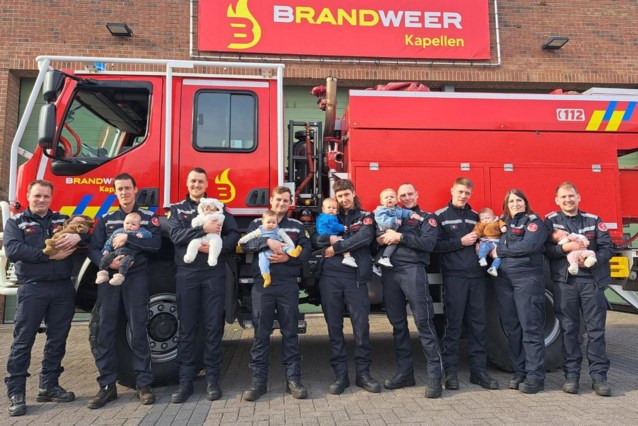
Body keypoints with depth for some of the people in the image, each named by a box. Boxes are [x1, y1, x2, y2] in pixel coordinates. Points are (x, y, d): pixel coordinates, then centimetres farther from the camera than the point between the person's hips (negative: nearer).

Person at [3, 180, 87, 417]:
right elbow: (12, 250, -11)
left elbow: (88, 234, 4)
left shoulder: (63, 220, 14)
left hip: (63, 288, 3)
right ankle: (15, 393, 11)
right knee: (23, 340, 1)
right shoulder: (15, 222, 5)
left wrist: (77, 236, -19)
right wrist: (49, 255, -17)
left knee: (57, 340, 9)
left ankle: (49, 386, 21)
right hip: (32, 289, -3)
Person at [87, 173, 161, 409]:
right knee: (106, 331, 1)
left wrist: (128, 238, -16)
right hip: (109, 278, 2)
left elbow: (155, 243, -6)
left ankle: (143, 384, 5)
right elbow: (93, 249, 5)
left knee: (138, 330, -2)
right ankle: (107, 386, 11)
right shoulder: (105, 219, 15)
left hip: (136, 278, -2)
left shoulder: (148, 217, 9)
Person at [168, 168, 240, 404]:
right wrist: (203, 229, -18)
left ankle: (213, 379, 11)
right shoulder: (177, 209, 12)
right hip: (187, 273, 0)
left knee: (213, 327, 2)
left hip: (214, 273, 0)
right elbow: (175, 235, -6)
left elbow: (234, 234, 1)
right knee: (187, 328, 4)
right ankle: (185, 381, 11)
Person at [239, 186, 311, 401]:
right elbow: (245, 244, -5)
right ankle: (258, 380, 10)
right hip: (262, 283, 0)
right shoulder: (257, 223, 12)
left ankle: (293, 379, 11)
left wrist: (288, 258, -14)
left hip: (288, 284, 1)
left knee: (290, 332, 4)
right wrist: (268, 241, -20)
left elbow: (306, 250, 2)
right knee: (261, 333, 2)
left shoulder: (297, 226, 13)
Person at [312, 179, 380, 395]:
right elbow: (315, 239, 2)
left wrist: (335, 248, -9)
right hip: (330, 277, 2)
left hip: (355, 277, -2)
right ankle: (340, 375, 15)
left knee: (361, 326, 0)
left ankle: (363, 373, 15)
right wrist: (331, 239, -17)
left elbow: (365, 237, -11)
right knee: (334, 327, 5)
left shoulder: (365, 217, 10)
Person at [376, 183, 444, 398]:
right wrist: (383, 240, -3)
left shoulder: (426, 218, 10)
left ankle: (434, 376, -3)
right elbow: (375, 238, 19)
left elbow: (428, 243, -7)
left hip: (413, 270, -5)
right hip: (390, 272, 5)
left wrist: (400, 237, -11)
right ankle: (404, 372, 18)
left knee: (423, 322, -8)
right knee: (398, 324, 8)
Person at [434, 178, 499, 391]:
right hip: (454, 276, -4)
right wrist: (461, 242, -12)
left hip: (477, 276, 5)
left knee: (479, 324, 5)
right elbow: (435, 245, -7)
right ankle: (450, 371, 9)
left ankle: (478, 371, 15)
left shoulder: (475, 216, 17)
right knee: (453, 324, 0)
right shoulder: (440, 216, 2)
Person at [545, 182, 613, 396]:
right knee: (569, 329, 5)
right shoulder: (551, 221, 7)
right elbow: (545, 249, -3)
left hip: (592, 280, 1)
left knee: (596, 329, 2)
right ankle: (571, 375, 13)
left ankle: (599, 376, 11)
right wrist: (565, 247, -19)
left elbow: (607, 247, 2)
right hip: (564, 282, -1)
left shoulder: (594, 220, 10)